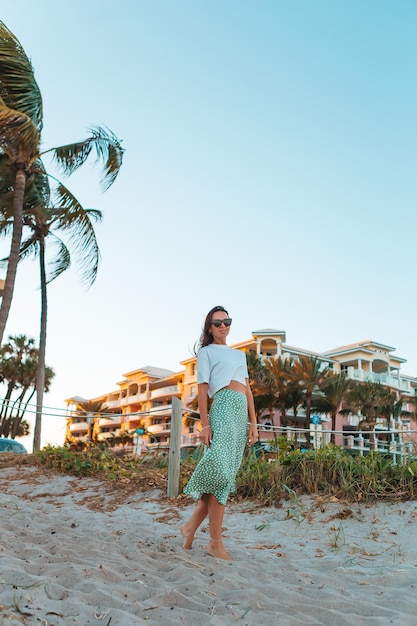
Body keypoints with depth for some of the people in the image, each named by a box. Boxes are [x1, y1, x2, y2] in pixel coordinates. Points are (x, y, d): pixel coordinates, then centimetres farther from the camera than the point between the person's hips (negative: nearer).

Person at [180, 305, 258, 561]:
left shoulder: (240, 354, 26)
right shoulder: (206, 352, 9)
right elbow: (202, 389, 0)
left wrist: (253, 422, 11)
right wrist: (205, 424, -9)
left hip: (242, 412, 7)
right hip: (224, 406, -6)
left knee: (225, 473, 3)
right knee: (221, 471, -13)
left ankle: (192, 526, 13)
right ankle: (216, 541, -8)